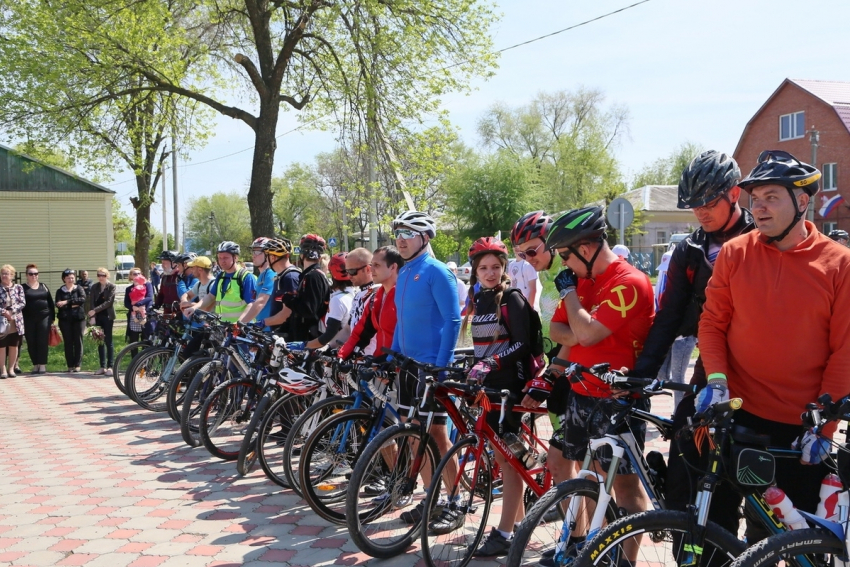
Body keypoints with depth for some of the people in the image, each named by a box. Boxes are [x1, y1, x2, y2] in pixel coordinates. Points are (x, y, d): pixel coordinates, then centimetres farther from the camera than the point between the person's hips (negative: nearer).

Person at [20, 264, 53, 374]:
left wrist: (53, 317, 7)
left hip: (44, 317, 1)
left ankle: (43, 365, 0)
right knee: (31, 343, 2)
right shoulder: (23, 288, 4)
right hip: (29, 319, -1)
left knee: (42, 341, -3)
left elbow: (50, 302, 12)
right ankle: (35, 365, 10)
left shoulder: (43, 287, 11)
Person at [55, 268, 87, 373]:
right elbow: (58, 304, -5)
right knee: (68, 342, 0)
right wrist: (73, 305, -13)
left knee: (78, 341, -2)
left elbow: (82, 299, -11)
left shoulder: (79, 289, 8)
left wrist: (67, 302, -17)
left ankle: (77, 365, 3)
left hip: (78, 318, -1)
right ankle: (70, 365, 5)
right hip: (65, 319, 1)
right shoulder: (60, 291, 10)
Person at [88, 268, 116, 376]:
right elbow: (92, 302, 4)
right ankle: (102, 367, 10)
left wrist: (95, 310, -17)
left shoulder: (111, 287, -3)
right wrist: (93, 316, -7)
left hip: (108, 316, -4)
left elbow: (109, 302, -12)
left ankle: (110, 367, -1)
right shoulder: (94, 287, 9)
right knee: (100, 342, 6)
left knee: (108, 341, -4)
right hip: (97, 317, 4)